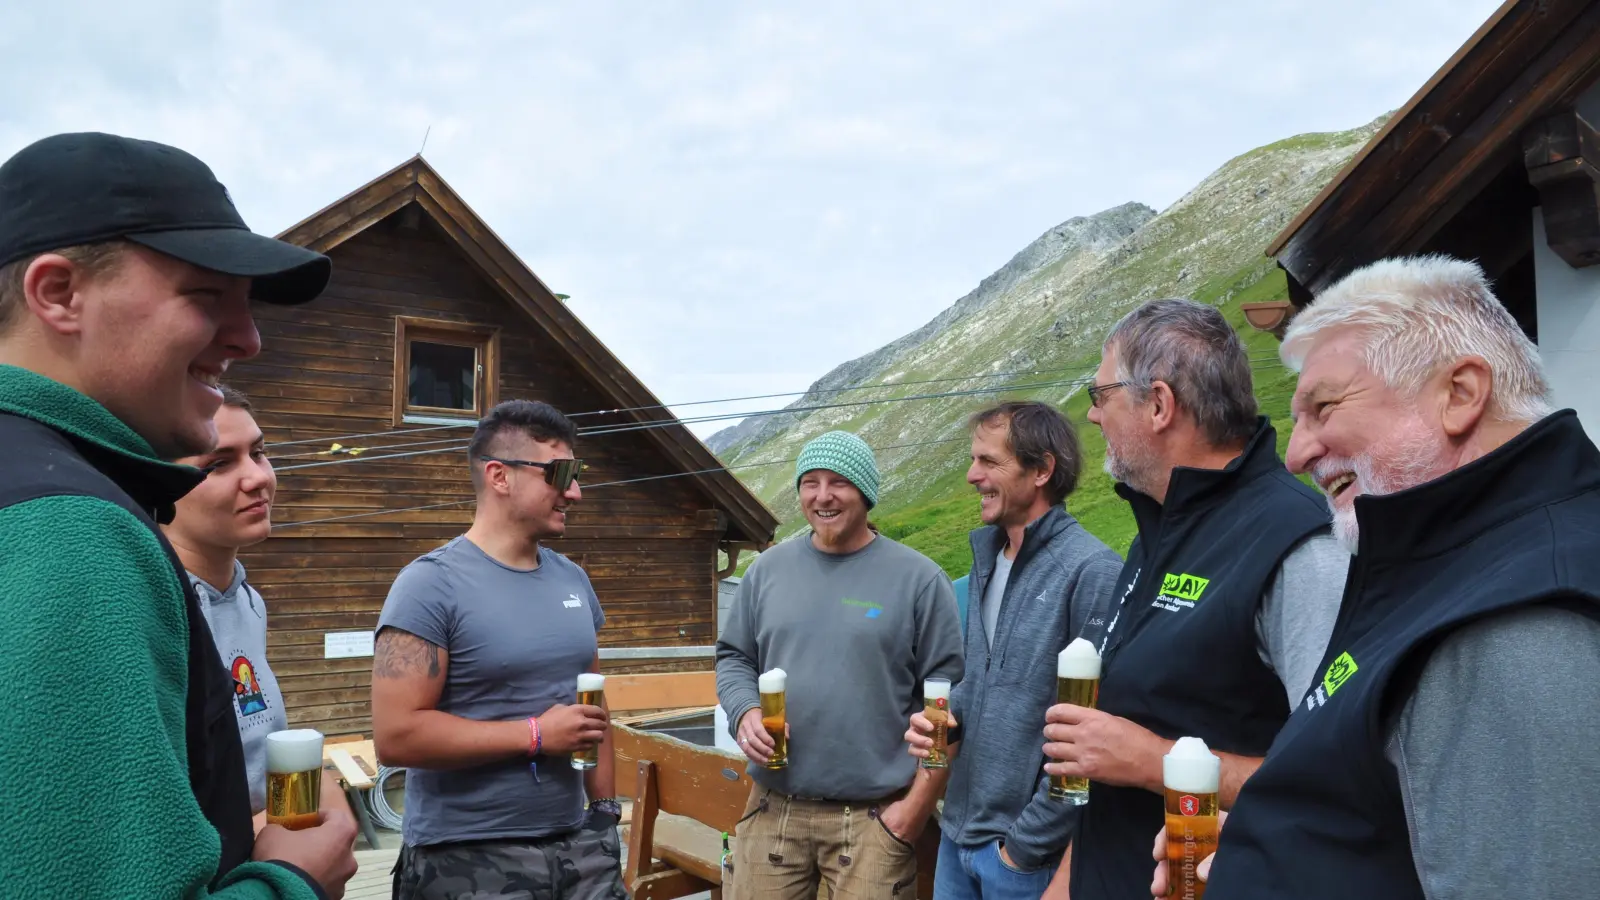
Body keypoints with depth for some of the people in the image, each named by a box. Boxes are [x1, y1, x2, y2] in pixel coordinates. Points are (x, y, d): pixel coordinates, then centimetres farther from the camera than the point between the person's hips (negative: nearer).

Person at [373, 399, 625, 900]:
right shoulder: (432, 585, -13)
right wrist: (537, 735, -16)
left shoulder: (573, 580, 7)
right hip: (468, 858, -6)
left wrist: (605, 811, 9)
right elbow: (396, 736, -19)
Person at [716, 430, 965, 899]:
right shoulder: (767, 569, 6)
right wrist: (745, 712, -7)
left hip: (874, 817, -3)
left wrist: (917, 806, -8)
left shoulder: (918, 577, -4)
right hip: (773, 809, 3)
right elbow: (734, 658, 14)